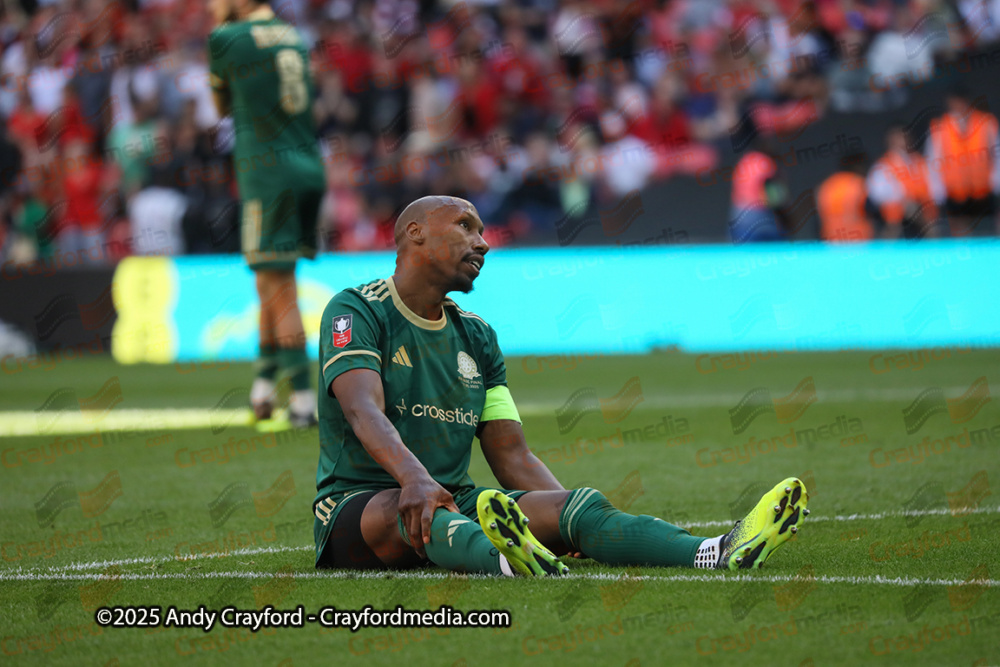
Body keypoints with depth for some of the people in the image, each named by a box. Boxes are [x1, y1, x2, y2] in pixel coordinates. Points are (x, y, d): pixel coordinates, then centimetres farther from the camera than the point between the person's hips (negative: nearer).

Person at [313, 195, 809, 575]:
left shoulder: (476, 336, 18)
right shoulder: (356, 312, -4)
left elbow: (513, 457, 15)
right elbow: (364, 413, -22)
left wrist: (571, 517, -2)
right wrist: (414, 478, -42)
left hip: (457, 504, 6)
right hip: (358, 502, -5)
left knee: (580, 505, -20)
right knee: (417, 509, -41)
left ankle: (716, 555, -44)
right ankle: (507, 561, -74)